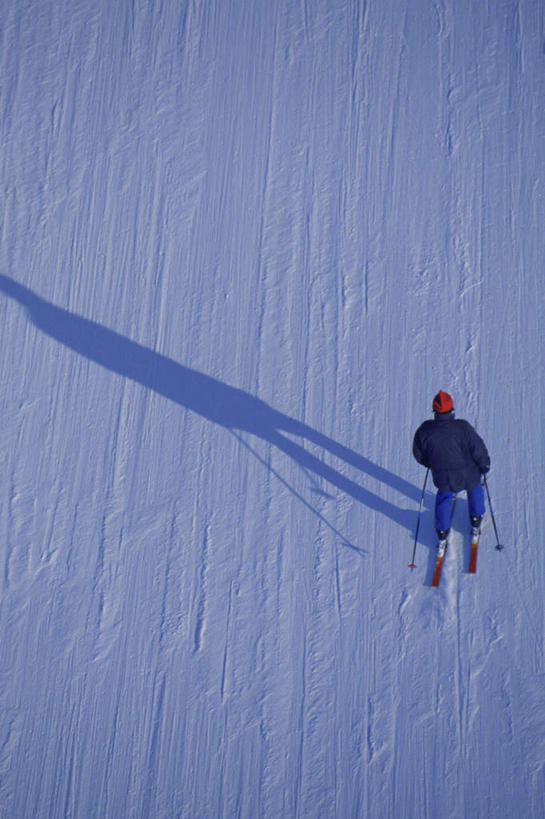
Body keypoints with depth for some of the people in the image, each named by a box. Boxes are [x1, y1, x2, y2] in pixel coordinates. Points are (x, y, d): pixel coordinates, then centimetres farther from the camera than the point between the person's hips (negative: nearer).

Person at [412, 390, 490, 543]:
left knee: (444, 496, 31)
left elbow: (418, 453, -5)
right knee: (475, 487, 33)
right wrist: (484, 464, 5)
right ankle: (476, 519, 50)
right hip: (467, 474, -1)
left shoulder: (425, 429, -21)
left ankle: (442, 530, 42)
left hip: (442, 477, 1)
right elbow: (478, 449, -15)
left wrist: (429, 463, 17)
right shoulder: (462, 427, -28)